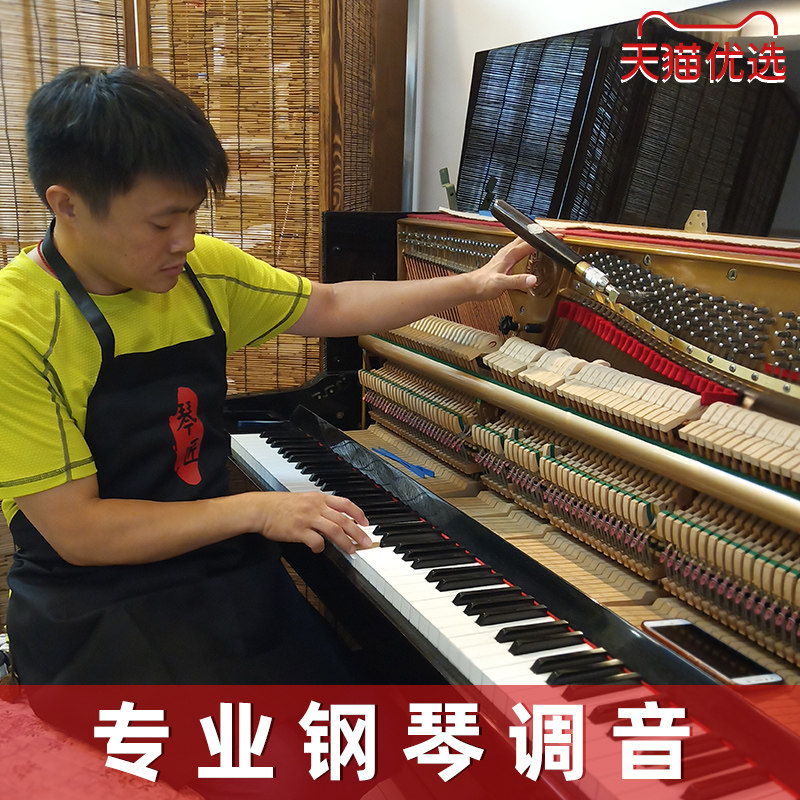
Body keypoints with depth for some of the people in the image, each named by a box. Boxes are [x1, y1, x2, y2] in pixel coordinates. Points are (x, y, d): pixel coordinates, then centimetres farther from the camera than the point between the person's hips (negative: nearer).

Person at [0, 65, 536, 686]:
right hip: (98, 607, -5)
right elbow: (76, 530, -19)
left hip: (224, 568, 6)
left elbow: (333, 307, 12)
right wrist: (257, 510, -20)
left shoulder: (201, 269, 0)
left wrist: (472, 284, 12)